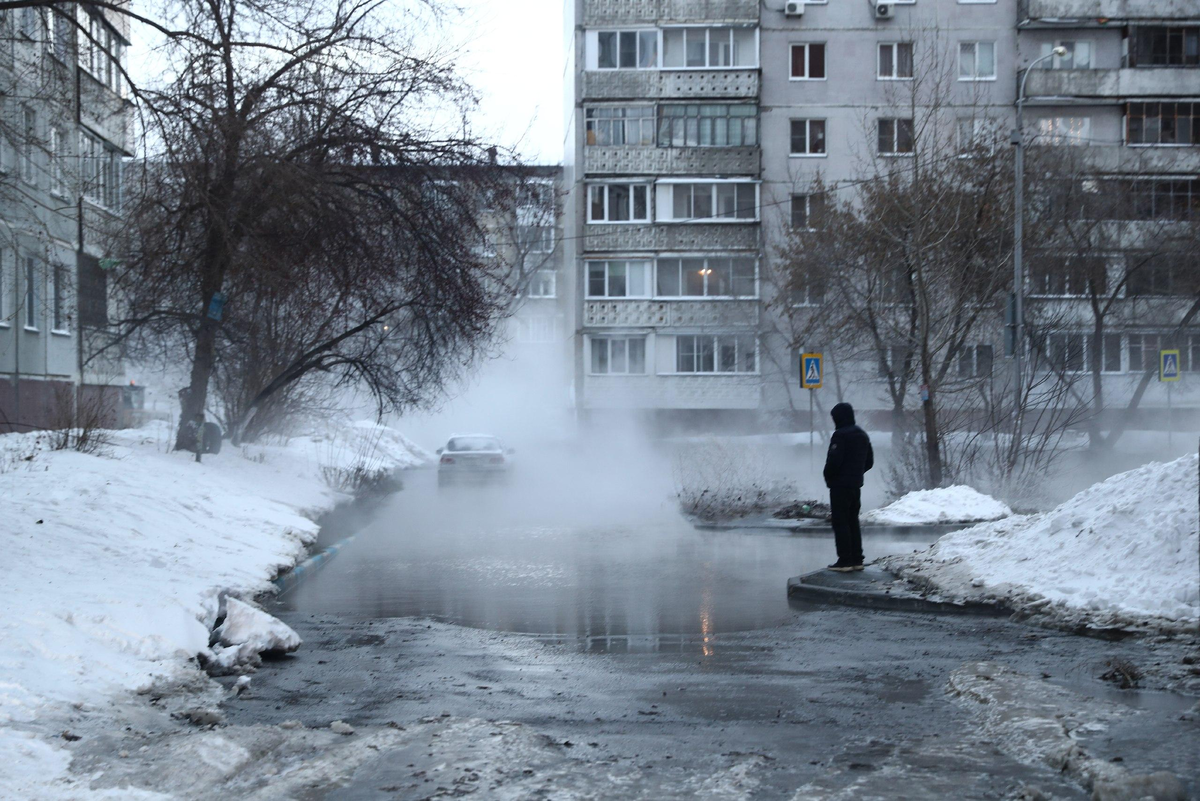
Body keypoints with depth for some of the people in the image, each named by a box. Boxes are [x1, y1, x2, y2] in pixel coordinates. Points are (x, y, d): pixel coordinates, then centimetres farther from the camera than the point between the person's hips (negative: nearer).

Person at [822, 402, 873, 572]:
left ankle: (844, 561, -7)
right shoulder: (862, 435, 13)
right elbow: (869, 461, 17)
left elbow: (834, 460, -21)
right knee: (853, 521, 14)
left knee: (840, 522, -5)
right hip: (856, 485, 8)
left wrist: (828, 476, -3)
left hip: (840, 484, -8)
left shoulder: (840, 435, -16)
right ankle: (856, 560, 14)